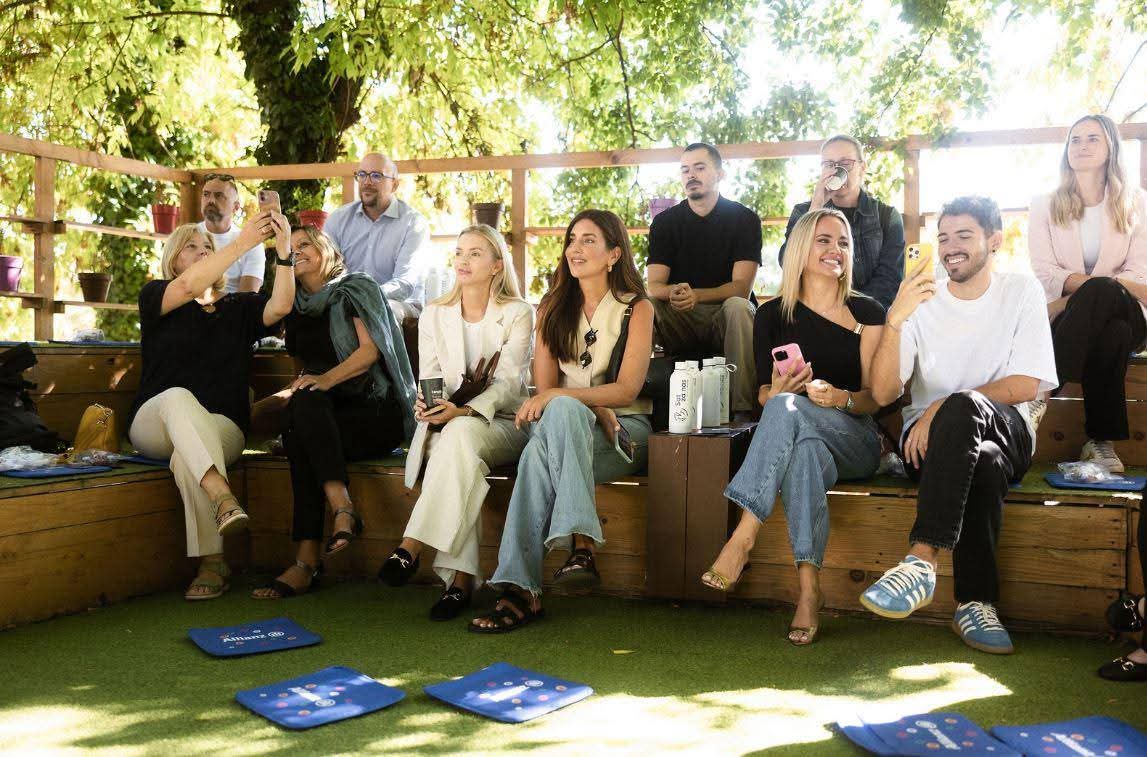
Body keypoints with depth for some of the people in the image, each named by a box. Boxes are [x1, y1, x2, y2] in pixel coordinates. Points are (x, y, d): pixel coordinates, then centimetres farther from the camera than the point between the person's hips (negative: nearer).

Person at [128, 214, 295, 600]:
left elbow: (280, 306, -5)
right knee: (177, 396, -37)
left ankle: (211, 562, -35)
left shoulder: (238, 307, 17)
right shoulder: (155, 296, 9)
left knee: (186, 457, -34)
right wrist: (243, 241, -21)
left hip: (220, 427, 1)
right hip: (154, 421, -1)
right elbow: (188, 286, -15)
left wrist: (284, 251, -20)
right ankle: (223, 499, -54)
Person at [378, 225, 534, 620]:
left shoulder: (518, 314, 3)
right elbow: (428, 379, 6)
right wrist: (427, 407, -20)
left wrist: (463, 411, -28)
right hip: (445, 423, 2)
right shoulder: (433, 315, 14)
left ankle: (411, 547, -41)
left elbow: (508, 383, -9)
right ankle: (461, 577, -42)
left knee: (461, 433, -38)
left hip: (501, 423, -2)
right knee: (456, 449, -36)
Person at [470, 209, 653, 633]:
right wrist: (594, 408, -15)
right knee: (554, 422, -36)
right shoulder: (552, 309, 15)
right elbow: (545, 387, 5)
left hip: (624, 430, -3)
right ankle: (581, 546, -46)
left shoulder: (637, 309, 4)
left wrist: (558, 397, -21)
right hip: (564, 427, 3)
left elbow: (627, 389, -8)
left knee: (556, 417, -36)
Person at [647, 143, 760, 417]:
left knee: (738, 306, -35)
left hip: (724, 320, -2)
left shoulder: (745, 219, -1)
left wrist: (696, 295, -30)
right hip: (679, 321, 2)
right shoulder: (665, 222, 5)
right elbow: (653, 287, -4)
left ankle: (744, 411, -36)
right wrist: (674, 292, -30)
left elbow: (741, 287, -11)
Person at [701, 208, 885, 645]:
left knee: (789, 409, -35)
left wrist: (840, 398, -20)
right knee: (805, 448, -39)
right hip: (794, 433, 1)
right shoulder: (773, 315, 11)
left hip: (855, 440, -1)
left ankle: (743, 536, -41)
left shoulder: (866, 312, 8)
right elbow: (764, 394, 11)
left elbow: (874, 398, 3)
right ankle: (809, 587, -44)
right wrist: (776, 390, -14)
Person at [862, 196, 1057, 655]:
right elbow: (883, 394, -8)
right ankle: (976, 601, -29)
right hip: (931, 435, 0)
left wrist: (946, 406, -19)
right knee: (984, 465, -37)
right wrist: (894, 321, -24)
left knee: (963, 406, -37)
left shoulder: (1022, 292, 4)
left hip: (1008, 434, 0)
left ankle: (922, 561, -40)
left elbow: (1027, 386, -7)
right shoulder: (920, 300, 4)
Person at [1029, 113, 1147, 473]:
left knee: (1100, 293, -38)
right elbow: (1044, 272, -2)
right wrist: (1100, 285, -21)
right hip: (1062, 314, 0)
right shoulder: (1046, 205, 12)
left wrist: (1082, 291, -18)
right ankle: (1102, 440, -35)